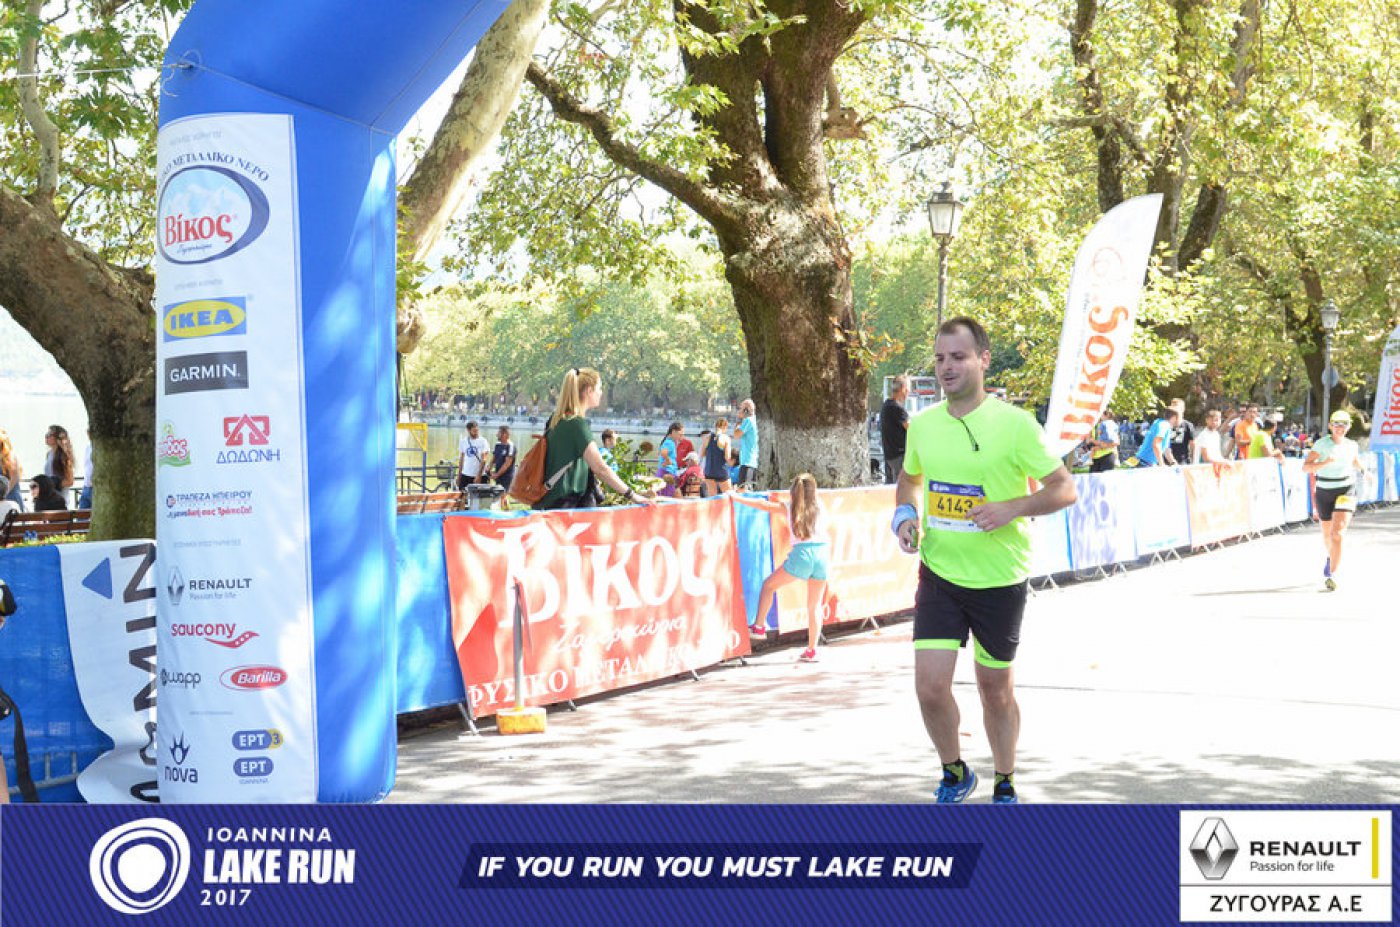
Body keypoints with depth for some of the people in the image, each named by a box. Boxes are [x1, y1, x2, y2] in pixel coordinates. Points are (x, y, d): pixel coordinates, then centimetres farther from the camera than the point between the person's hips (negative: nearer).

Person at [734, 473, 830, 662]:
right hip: (823, 554, 3)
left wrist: (737, 498, 19)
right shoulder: (820, 508, 16)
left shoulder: (789, 508, 10)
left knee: (769, 585, 18)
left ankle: (759, 626, 11)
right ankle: (812, 650, 10)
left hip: (802, 554, -3)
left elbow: (763, 504, 12)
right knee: (815, 606, 10)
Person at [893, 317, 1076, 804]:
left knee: (995, 690, 10)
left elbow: (1065, 488, -7)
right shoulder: (922, 424, 2)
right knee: (930, 687, -7)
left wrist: (1012, 508, -22)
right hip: (938, 575, 3)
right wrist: (905, 516, 1)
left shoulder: (1015, 424, -11)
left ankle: (1005, 785, 32)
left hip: (1000, 579, -3)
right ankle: (954, 773, 21)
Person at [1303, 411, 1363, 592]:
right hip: (1324, 492, 0)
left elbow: (1357, 466, 24)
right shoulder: (1321, 444, -7)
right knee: (1327, 534, 18)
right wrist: (1326, 462, -28)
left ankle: (1332, 575, -18)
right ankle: (1332, 557, 52)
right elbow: (1305, 467, -16)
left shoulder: (1351, 445, 2)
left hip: (1345, 492, 0)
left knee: (1338, 534, -18)